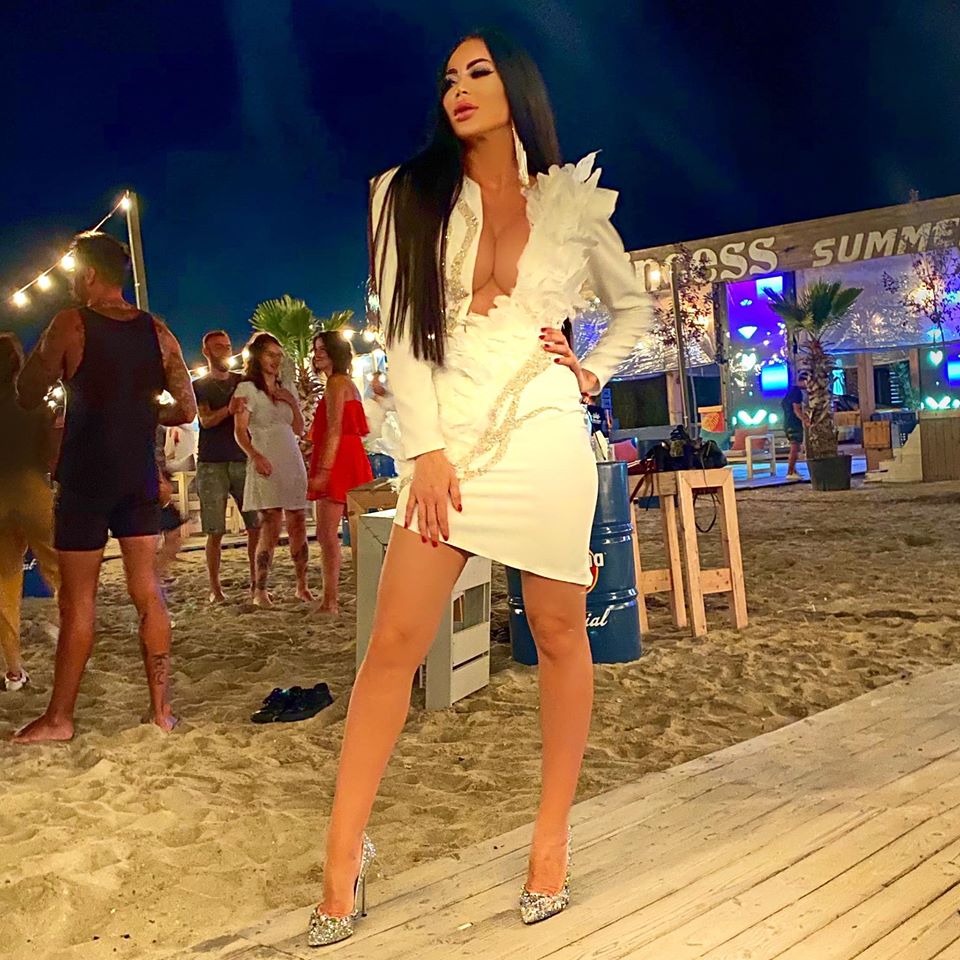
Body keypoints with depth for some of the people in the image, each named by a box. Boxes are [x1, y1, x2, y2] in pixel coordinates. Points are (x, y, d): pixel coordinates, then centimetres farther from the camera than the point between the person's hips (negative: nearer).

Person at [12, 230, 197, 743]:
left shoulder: (71, 324, -9)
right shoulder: (158, 331, 4)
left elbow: (28, 393, -2)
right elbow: (185, 409, 5)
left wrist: (45, 346, 14)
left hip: (85, 479, -4)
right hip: (140, 480, 4)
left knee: (77, 601, 2)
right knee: (148, 592, 8)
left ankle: (59, 718, 10)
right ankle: (161, 708, 12)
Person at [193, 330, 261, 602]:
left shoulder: (244, 382, 15)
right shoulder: (199, 386, 8)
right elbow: (206, 420, -8)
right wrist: (228, 409, -29)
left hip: (243, 460, 2)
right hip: (211, 464, -2)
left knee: (257, 526, -5)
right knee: (215, 531, -3)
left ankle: (255, 583, 3)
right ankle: (215, 588, 5)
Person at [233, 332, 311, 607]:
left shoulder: (285, 391, 20)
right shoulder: (247, 389, 1)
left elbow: (299, 430, 19)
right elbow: (240, 430, -8)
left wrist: (293, 402, 5)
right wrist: (255, 455, -24)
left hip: (293, 463, 6)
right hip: (267, 464, -6)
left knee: (298, 526, 3)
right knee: (271, 527, -13)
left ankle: (302, 586, 11)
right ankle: (260, 591, -9)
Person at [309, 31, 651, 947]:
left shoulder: (572, 202, 9)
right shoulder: (410, 195, 7)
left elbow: (633, 305, 22)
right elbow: (401, 335, 2)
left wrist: (592, 370, 4)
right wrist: (426, 449, -8)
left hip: (545, 433, 1)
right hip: (448, 434, 0)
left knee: (559, 635, 4)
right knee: (395, 641, -5)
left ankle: (551, 838, 17)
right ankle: (345, 853, 3)